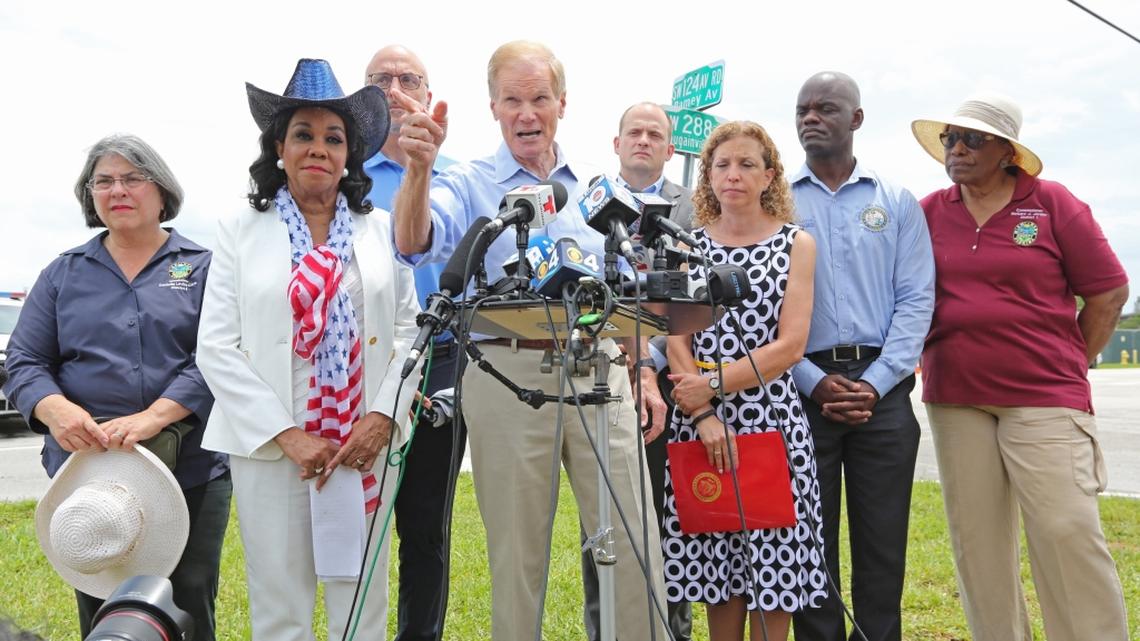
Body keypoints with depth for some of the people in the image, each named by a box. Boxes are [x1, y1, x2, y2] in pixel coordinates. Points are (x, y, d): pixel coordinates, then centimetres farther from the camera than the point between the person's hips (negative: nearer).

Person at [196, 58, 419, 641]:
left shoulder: (380, 229, 9)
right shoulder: (241, 229, 3)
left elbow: (409, 329, 6)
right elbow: (215, 346, -2)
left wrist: (382, 418, -8)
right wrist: (286, 435, -10)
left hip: (366, 443, 2)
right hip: (270, 445, -1)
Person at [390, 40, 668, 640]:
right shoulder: (469, 184, 2)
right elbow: (415, 243, -19)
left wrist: (645, 373, 12)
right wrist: (419, 167, -36)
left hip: (600, 371, 3)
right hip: (508, 376, -2)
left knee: (634, 544, 5)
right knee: (516, 552, 9)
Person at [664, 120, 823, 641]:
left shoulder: (796, 244, 5)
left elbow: (790, 346, -5)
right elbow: (676, 340, 1)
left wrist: (713, 383, -13)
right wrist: (703, 415, -12)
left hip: (772, 418, -1)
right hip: (698, 421, 2)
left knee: (773, 567, 2)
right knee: (715, 561, 7)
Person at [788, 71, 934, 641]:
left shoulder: (897, 202, 10)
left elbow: (916, 299, 3)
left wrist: (875, 382, -10)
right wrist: (813, 381, -10)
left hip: (881, 392, 1)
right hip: (801, 389, -1)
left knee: (882, 542, 5)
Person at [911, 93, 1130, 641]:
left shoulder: (1052, 204, 1)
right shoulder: (929, 213, 7)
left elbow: (1109, 290, 4)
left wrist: (1072, 367, 4)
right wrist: (932, 360, 9)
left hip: (1043, 400, -2)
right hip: (954, 401, 3)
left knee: (1068, 533, -7)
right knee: (976, 539, 6)